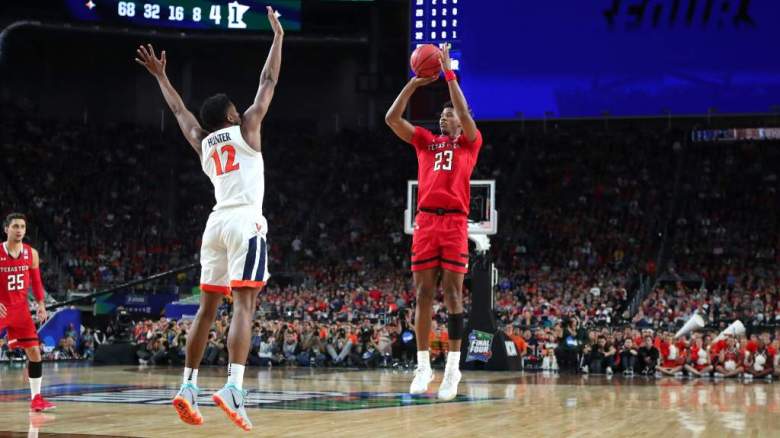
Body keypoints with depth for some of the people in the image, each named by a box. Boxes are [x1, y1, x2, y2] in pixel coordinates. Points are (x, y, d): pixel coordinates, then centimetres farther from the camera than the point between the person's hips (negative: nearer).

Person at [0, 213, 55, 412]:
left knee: (34, 351, 0)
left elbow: (36, 281, 9)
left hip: (20, 308, 4)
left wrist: (40, 303, -3)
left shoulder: (31, 253, 2)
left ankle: (36, 398, 6)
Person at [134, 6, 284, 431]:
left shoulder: (202, 142, 18)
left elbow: (179, 110, 33)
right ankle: (233, 387, -30)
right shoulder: (245, 128, 6)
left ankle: (188, 385, 5)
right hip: (245, 222, -6)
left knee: (207, 306, 11)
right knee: (243, 304, -15)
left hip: (216, 223, 6)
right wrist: (278, 36, 18)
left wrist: (160, 76, 46)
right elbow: (268, 81, 10)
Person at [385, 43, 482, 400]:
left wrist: (449, 73, -8)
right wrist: (413, 84, 5)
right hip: (425, 220, 3)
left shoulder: (468, 142, 11)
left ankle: (453, 366, -5)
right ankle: (423, 365, 6)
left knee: (452, 291, -5)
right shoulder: (425, 141, 19)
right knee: (423, 292, 2)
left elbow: (464, 113, -8)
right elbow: (392, 118, 10)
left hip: (454, 220, -3)